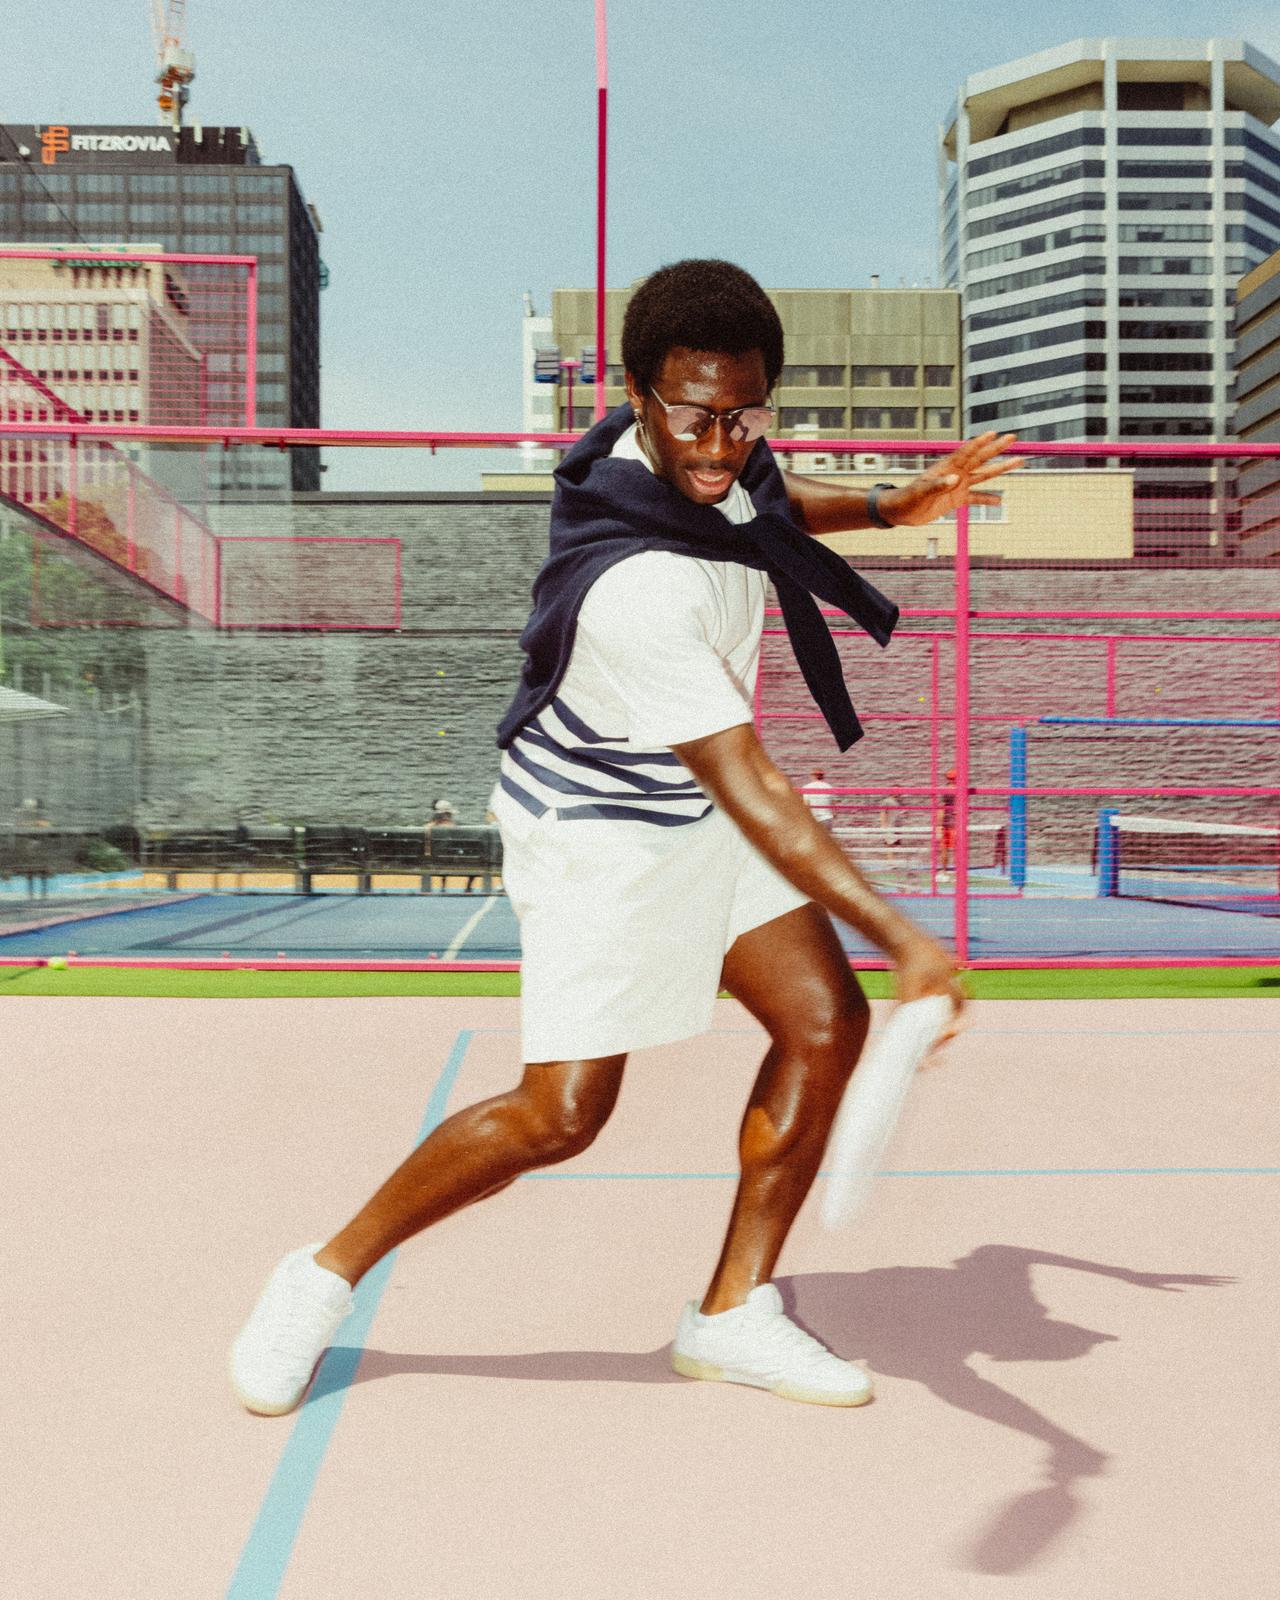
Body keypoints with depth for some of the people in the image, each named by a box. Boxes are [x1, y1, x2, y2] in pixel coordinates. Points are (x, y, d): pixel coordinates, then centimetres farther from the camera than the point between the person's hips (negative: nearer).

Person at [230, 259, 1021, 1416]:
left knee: (826, 1022, -3)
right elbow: (752, 795, -38)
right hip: (598, 832, -8)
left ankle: (734, 1315, 12)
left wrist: (889, 507, 7)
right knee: (562, 1112, -11)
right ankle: (326, 1276, 13)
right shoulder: (635, 591, -37)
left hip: (698, 809, 8)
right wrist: (900, 938, -40)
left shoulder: (708, 455, -9)